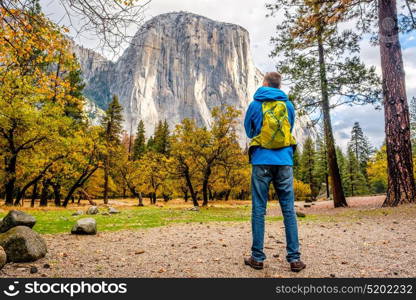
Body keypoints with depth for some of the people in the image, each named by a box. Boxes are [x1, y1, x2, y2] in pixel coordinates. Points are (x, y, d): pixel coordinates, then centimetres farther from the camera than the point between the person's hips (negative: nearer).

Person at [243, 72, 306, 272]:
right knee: (289, 210, 5)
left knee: (258, 209, 3)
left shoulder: (255, 104, 3)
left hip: (261, 161, -2)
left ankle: (257, 258, 8)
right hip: (284, 162, 2)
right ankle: (294, 258, 8)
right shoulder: (288, 105, 9)